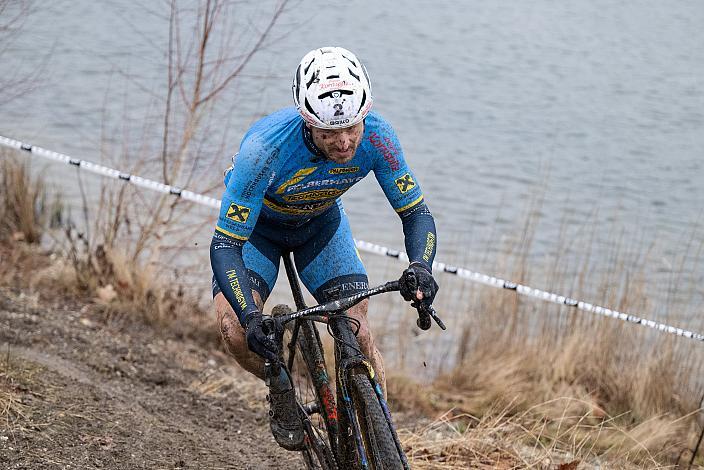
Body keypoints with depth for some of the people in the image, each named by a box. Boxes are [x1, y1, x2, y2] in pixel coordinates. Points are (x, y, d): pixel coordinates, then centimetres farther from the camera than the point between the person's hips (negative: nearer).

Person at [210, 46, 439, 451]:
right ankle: (282, 393, 6)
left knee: (358, 330, -12)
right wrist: (250, 317, -52)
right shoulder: (266, 148, -42)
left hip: (321, 221, 2)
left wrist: (421, 266, -42)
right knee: (236, 329, -24)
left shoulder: (376, 137, -31)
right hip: (255, 224, -2)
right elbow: (225, 246, -38)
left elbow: (416, 213, -20)